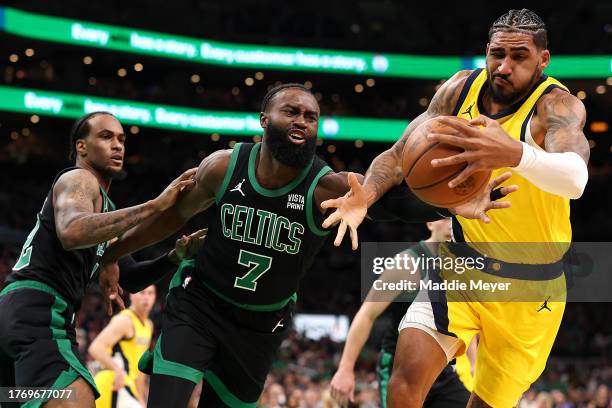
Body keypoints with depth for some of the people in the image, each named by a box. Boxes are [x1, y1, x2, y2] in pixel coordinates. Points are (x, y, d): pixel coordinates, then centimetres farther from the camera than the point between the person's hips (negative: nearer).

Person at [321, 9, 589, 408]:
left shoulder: (557, 105, -22)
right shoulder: (461, 88, -5)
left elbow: (574, 179, -43)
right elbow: (401, 153, -1)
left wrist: (514, 154, -64)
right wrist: (367, 194, -24)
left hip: (529, 286, -2)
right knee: (409, 371, -19)